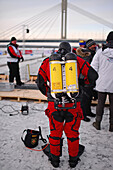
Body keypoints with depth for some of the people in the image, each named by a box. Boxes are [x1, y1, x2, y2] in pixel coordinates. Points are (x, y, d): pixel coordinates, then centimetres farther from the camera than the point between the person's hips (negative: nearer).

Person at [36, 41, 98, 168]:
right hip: (73, 105, 0)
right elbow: (93, 75, 1)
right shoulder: (77, 60, 3)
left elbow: (40, 83, 6)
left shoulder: (47, 61, 6)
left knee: (55, 132, 19)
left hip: (54, 104, 1)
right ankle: (73, 159, 35)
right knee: (72, 132, 18)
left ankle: (55, 159, 36)